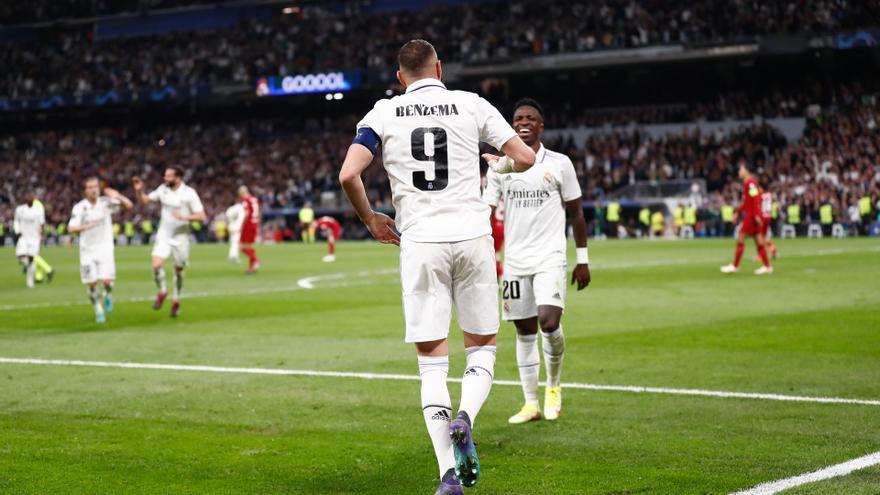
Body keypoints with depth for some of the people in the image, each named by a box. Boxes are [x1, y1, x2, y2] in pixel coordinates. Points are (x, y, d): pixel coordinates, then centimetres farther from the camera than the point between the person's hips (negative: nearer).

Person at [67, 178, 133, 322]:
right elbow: (71, 228, -14)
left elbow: (129, 205, -4)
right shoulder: (79, 208, -6)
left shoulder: (106, 202, -3)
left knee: (107, 280, -13)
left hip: (105, 247, 0)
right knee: (91, 283, -2)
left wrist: (118, 197, -24)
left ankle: (107, 297, 21)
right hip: (87, 249, 0)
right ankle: (99, 310, 19)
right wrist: (86, 226, -33)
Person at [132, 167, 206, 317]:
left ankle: (176, 301, 28)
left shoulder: (189, 193, -12)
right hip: (163, 236, 3)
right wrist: (139, 190, -5)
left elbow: (201, 216, -13)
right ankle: (162, 292, 9)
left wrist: (184, 217, -26)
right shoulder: (163, 189, 1)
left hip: (180, 237, -3)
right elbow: (145, 200, 13)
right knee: (157, 265, -17)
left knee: (178, 270, 9)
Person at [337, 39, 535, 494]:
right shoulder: (470, 105, 6)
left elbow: (348, 175, -6)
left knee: (432, 361, 6)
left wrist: (371, 220, 11)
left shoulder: (383, 114, 6)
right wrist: (498, 164, 27)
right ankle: (465, 418, -13)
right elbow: (525, 158, 4)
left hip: (419, 241, 0)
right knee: (482, 346, 16)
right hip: (472, 235, 0)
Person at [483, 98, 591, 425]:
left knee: (549, 322, -19)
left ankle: (553, 386, 6)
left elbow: (576, 213, 7)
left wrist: (583, 259, 6)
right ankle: (531, 404, 15)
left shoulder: (560, 164, 2)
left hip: (550, 258, -3)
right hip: (514, 261, 3)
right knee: (524, 331, 6)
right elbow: (486, 212, 4)